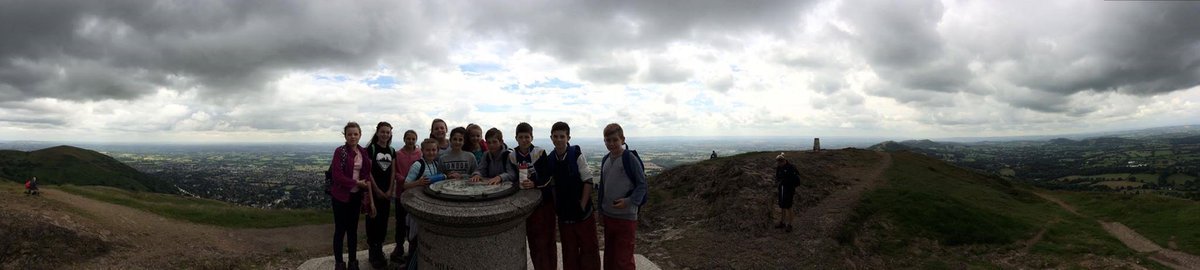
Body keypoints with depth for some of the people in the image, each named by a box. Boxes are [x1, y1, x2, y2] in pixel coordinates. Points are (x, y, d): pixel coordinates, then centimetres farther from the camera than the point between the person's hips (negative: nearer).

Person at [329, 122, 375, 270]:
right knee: (340, 230, 4)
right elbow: (337, 176, -18)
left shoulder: (363, 152, 5)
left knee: (353, 230, 14)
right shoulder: (340, 152, -11)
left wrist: (366, 194, 3)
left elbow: (367, 174, 9)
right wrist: (357, 183, -17)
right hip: (341, 196, -5)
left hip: (356, 196, 5)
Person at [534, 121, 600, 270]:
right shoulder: (550, 160, 0)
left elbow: (588, 181, -12)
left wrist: (582, 206, -13)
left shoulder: (576, 155, -13)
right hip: (564, 213, 4)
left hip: (582, 212, -4)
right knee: (569, 251, 14)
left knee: (589, 247, 6)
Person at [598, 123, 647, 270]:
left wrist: (630, 201, -23)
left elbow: (642, 184, -11)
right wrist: (601, 209, 18)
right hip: (608, 216, 7)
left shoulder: (630, 158, -12)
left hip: (626, 217, -7)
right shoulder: (605, 160, 8)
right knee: (609, 256, 17)